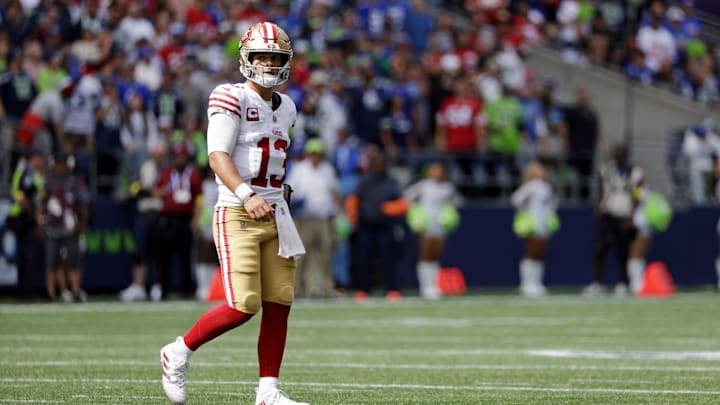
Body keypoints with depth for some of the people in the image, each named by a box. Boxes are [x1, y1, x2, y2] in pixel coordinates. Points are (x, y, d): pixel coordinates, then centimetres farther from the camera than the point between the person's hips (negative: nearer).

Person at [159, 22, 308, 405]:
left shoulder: (285, 108, 15)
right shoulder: (231, 99, -9)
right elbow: (218, 156, -19)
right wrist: (246, 196, -32)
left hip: (275, 215, 7)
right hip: (237, 215, -7)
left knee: (279, 305, 2)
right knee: (243, 306, -14)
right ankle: (178, 354, 6)